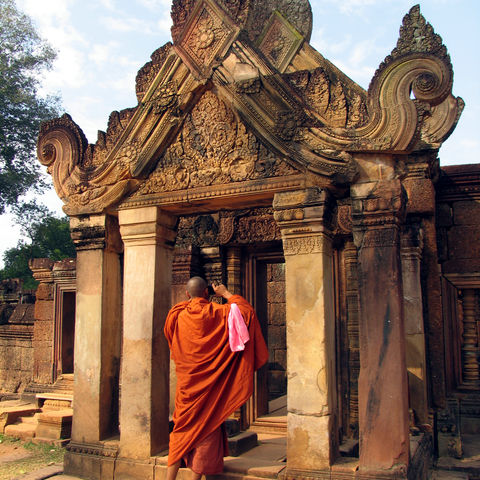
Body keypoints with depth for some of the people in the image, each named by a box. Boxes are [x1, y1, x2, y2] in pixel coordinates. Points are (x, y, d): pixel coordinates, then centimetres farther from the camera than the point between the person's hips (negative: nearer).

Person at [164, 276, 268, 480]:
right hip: (209, 382, -3)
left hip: (185, 382, 3)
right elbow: (246, 311, -6)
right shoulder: (215, 313, -10)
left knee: (182, 429, 11)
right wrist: (227, 294, 5)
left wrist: (189, 301, 19)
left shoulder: (177, 315, -1)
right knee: (206, 430, 6)